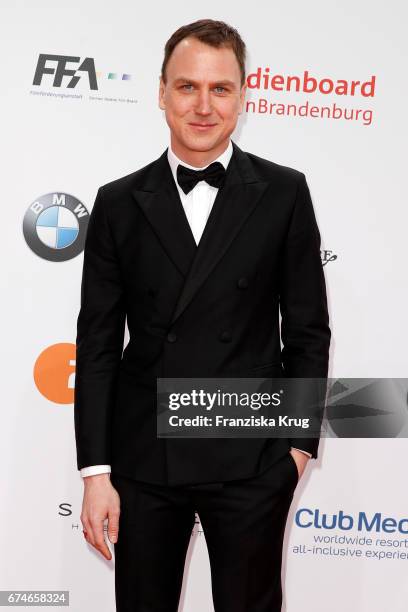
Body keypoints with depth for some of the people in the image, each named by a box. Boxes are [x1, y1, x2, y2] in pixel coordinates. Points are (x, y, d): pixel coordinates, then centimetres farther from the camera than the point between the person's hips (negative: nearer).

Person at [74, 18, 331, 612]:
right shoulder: (119, 203, 2)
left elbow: (308, 329, 3)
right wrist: (95, 471, -2)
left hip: (250, 461, -1)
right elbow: (98, 344, 1)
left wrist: (300, 443, 0)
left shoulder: (284, 194, 0)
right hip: (142, 458, 1)